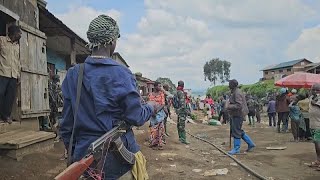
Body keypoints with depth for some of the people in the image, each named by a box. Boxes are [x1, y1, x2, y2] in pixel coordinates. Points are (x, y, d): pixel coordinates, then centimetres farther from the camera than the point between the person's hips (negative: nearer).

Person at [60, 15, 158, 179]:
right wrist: (150, 107, 8)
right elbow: (136, 118, -12)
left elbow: (66, 124, 4)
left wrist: (73, 152, 17)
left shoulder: (72, 75, -1)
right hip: (118, 158, -4)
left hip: (84, 155, 4)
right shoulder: (120, 74, -15)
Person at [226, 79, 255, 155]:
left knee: (236, 131, -4)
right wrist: (229, 104, 12)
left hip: (238, 115, -11)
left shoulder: (237, 93, -19)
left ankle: (236, 149, 5)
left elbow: (238, 105, -26)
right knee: (239, 131, 17)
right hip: (236, 114, 11)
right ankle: (250, 144, 25)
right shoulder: (235, 92, 14)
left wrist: (229, 107, -22)